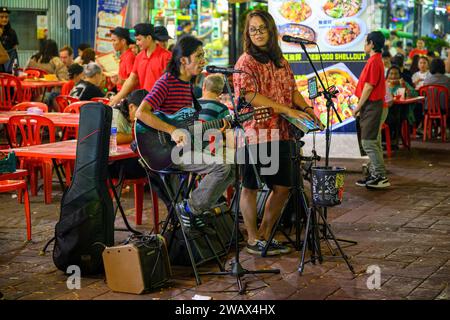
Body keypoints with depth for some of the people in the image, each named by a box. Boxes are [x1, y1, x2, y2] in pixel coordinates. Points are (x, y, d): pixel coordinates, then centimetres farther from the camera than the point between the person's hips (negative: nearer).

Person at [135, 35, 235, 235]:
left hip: (185, 146, 9)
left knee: (231, 170, -1)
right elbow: (141, 113, -24)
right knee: (222, 166, -22)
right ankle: (189, 209, -7)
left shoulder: (189, 84, 13)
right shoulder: (167, 82, -13)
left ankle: (197, 211, 6)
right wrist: (173, 131, -29)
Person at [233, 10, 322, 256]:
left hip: (281, 133, 7)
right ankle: (253, 239, 14)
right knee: (250, 187, 3)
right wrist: (288, 111, -21)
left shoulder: (281, 61, 14)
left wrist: (307, 109, 2)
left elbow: (292, 90, 21)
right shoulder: (246, 62, -7)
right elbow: (251, 96, -19)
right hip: (255, 133, -7)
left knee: (282, 187, 10)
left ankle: (265, 234, 24)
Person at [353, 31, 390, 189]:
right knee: (373, 142, 13)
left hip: (372, 106, -10)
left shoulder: (374, 61, -16)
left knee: (369, 143, -9)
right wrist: (361, 107, 20)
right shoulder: (376, 60, 17)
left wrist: (358, 107, -13)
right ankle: (374, 174, 18)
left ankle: (381, 177, -9)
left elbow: (369, 87, -19)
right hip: (374, 106, 10)